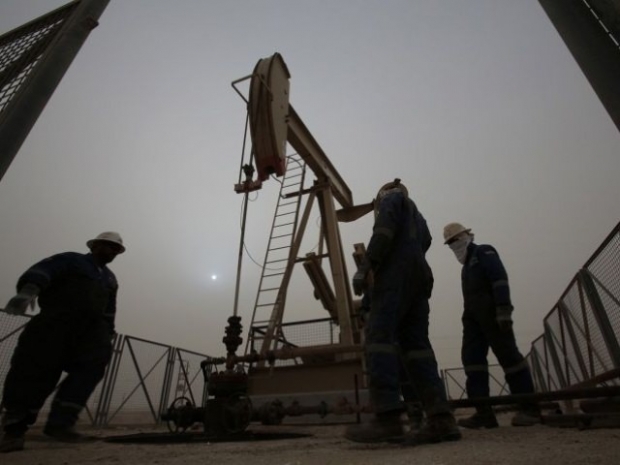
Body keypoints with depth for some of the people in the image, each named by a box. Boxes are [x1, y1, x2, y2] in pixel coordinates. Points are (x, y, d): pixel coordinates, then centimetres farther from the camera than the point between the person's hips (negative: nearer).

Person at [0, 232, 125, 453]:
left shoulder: (110, 278, 25)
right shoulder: (71, 259, 7)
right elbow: (41, 271, -12)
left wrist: (107, 334, 19)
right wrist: (29, 290, -32)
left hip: (88, 327, 5)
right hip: (55, 321, -4)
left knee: (94, 362, -18)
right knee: (36, 370, -9)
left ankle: (59, 422, -17)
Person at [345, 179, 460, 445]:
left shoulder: (391, 196, 13)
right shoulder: (417, 217, 37)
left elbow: (385, 228, -7)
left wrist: (364, 266, -15)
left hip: (397, 270, -8)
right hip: (420, 276, 9)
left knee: (379, 335, -18)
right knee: (415, 343, -2)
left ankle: (388, 418, -30)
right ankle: (440, 419, -13)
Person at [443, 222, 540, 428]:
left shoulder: (483, 252, 3)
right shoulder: (467, 265, 27)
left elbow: (500, 278, -11)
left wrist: (503, 310, -22)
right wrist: (469, 317, 11)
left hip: (492, 313, -8)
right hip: (474, 316, 8)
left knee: (508, 356, -7)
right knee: (471, 357, -3)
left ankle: (530, 408, 1)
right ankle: (484, 412, -5)